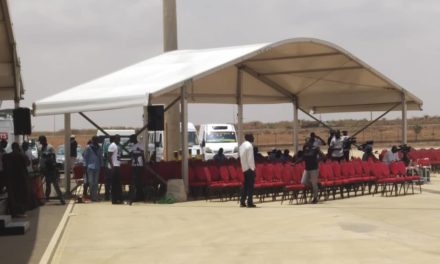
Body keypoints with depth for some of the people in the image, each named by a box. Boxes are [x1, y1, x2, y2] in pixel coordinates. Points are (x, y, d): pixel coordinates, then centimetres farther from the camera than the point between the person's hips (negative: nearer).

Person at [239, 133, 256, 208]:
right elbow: (250, 158, -17)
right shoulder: (249, 145, -14)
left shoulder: (242, 146, 12)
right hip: (249, 168, -8)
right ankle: (250, 202, -5)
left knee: (245, 185, 11)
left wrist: (243, 167, 16)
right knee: (250, 186, -4)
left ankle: (242, 202, 9)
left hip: (244, 168, 8)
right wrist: (253, 168, -13)